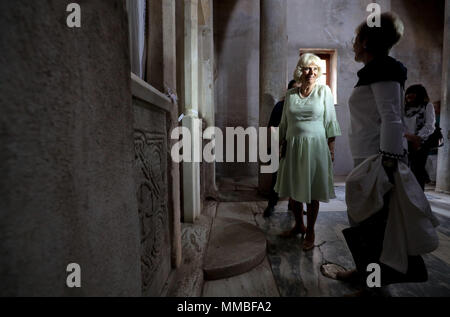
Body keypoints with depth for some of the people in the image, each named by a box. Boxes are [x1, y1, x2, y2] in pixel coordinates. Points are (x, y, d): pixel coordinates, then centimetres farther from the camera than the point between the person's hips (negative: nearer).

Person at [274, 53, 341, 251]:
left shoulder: (324, 91, 3)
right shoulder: (290, 94, 9)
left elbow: (330, 120, 2)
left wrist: (331, 146, -3)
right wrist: (282, 145, 10)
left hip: (315, 145, -3)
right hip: (293, 146, 3)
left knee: (312, 191, 2)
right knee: (293, 189, 9)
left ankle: (310, 231, 20)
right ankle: (299, 225, 30)